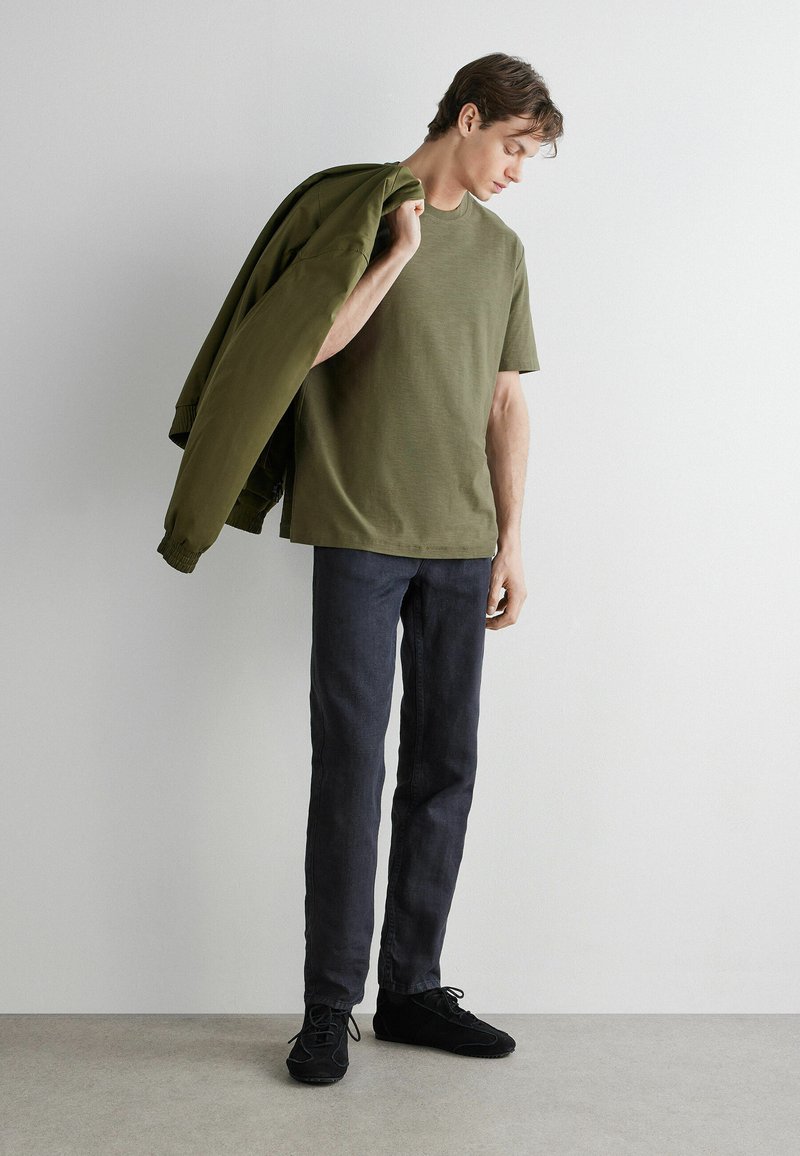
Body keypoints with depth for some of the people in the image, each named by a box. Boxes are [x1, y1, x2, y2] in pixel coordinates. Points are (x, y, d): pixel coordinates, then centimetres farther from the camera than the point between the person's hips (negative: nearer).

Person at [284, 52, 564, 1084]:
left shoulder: (502, 249, 17)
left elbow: (506, 401, 16)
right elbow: (310, 342, -10)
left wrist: (510, 537, 11)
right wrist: (399, 252, -11)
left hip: (461, 543, 5)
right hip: (360, 533, -5)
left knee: (444, 767, 6)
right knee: (350, 763, -4)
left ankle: (412, 988, 18)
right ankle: (329, 1006, 6)